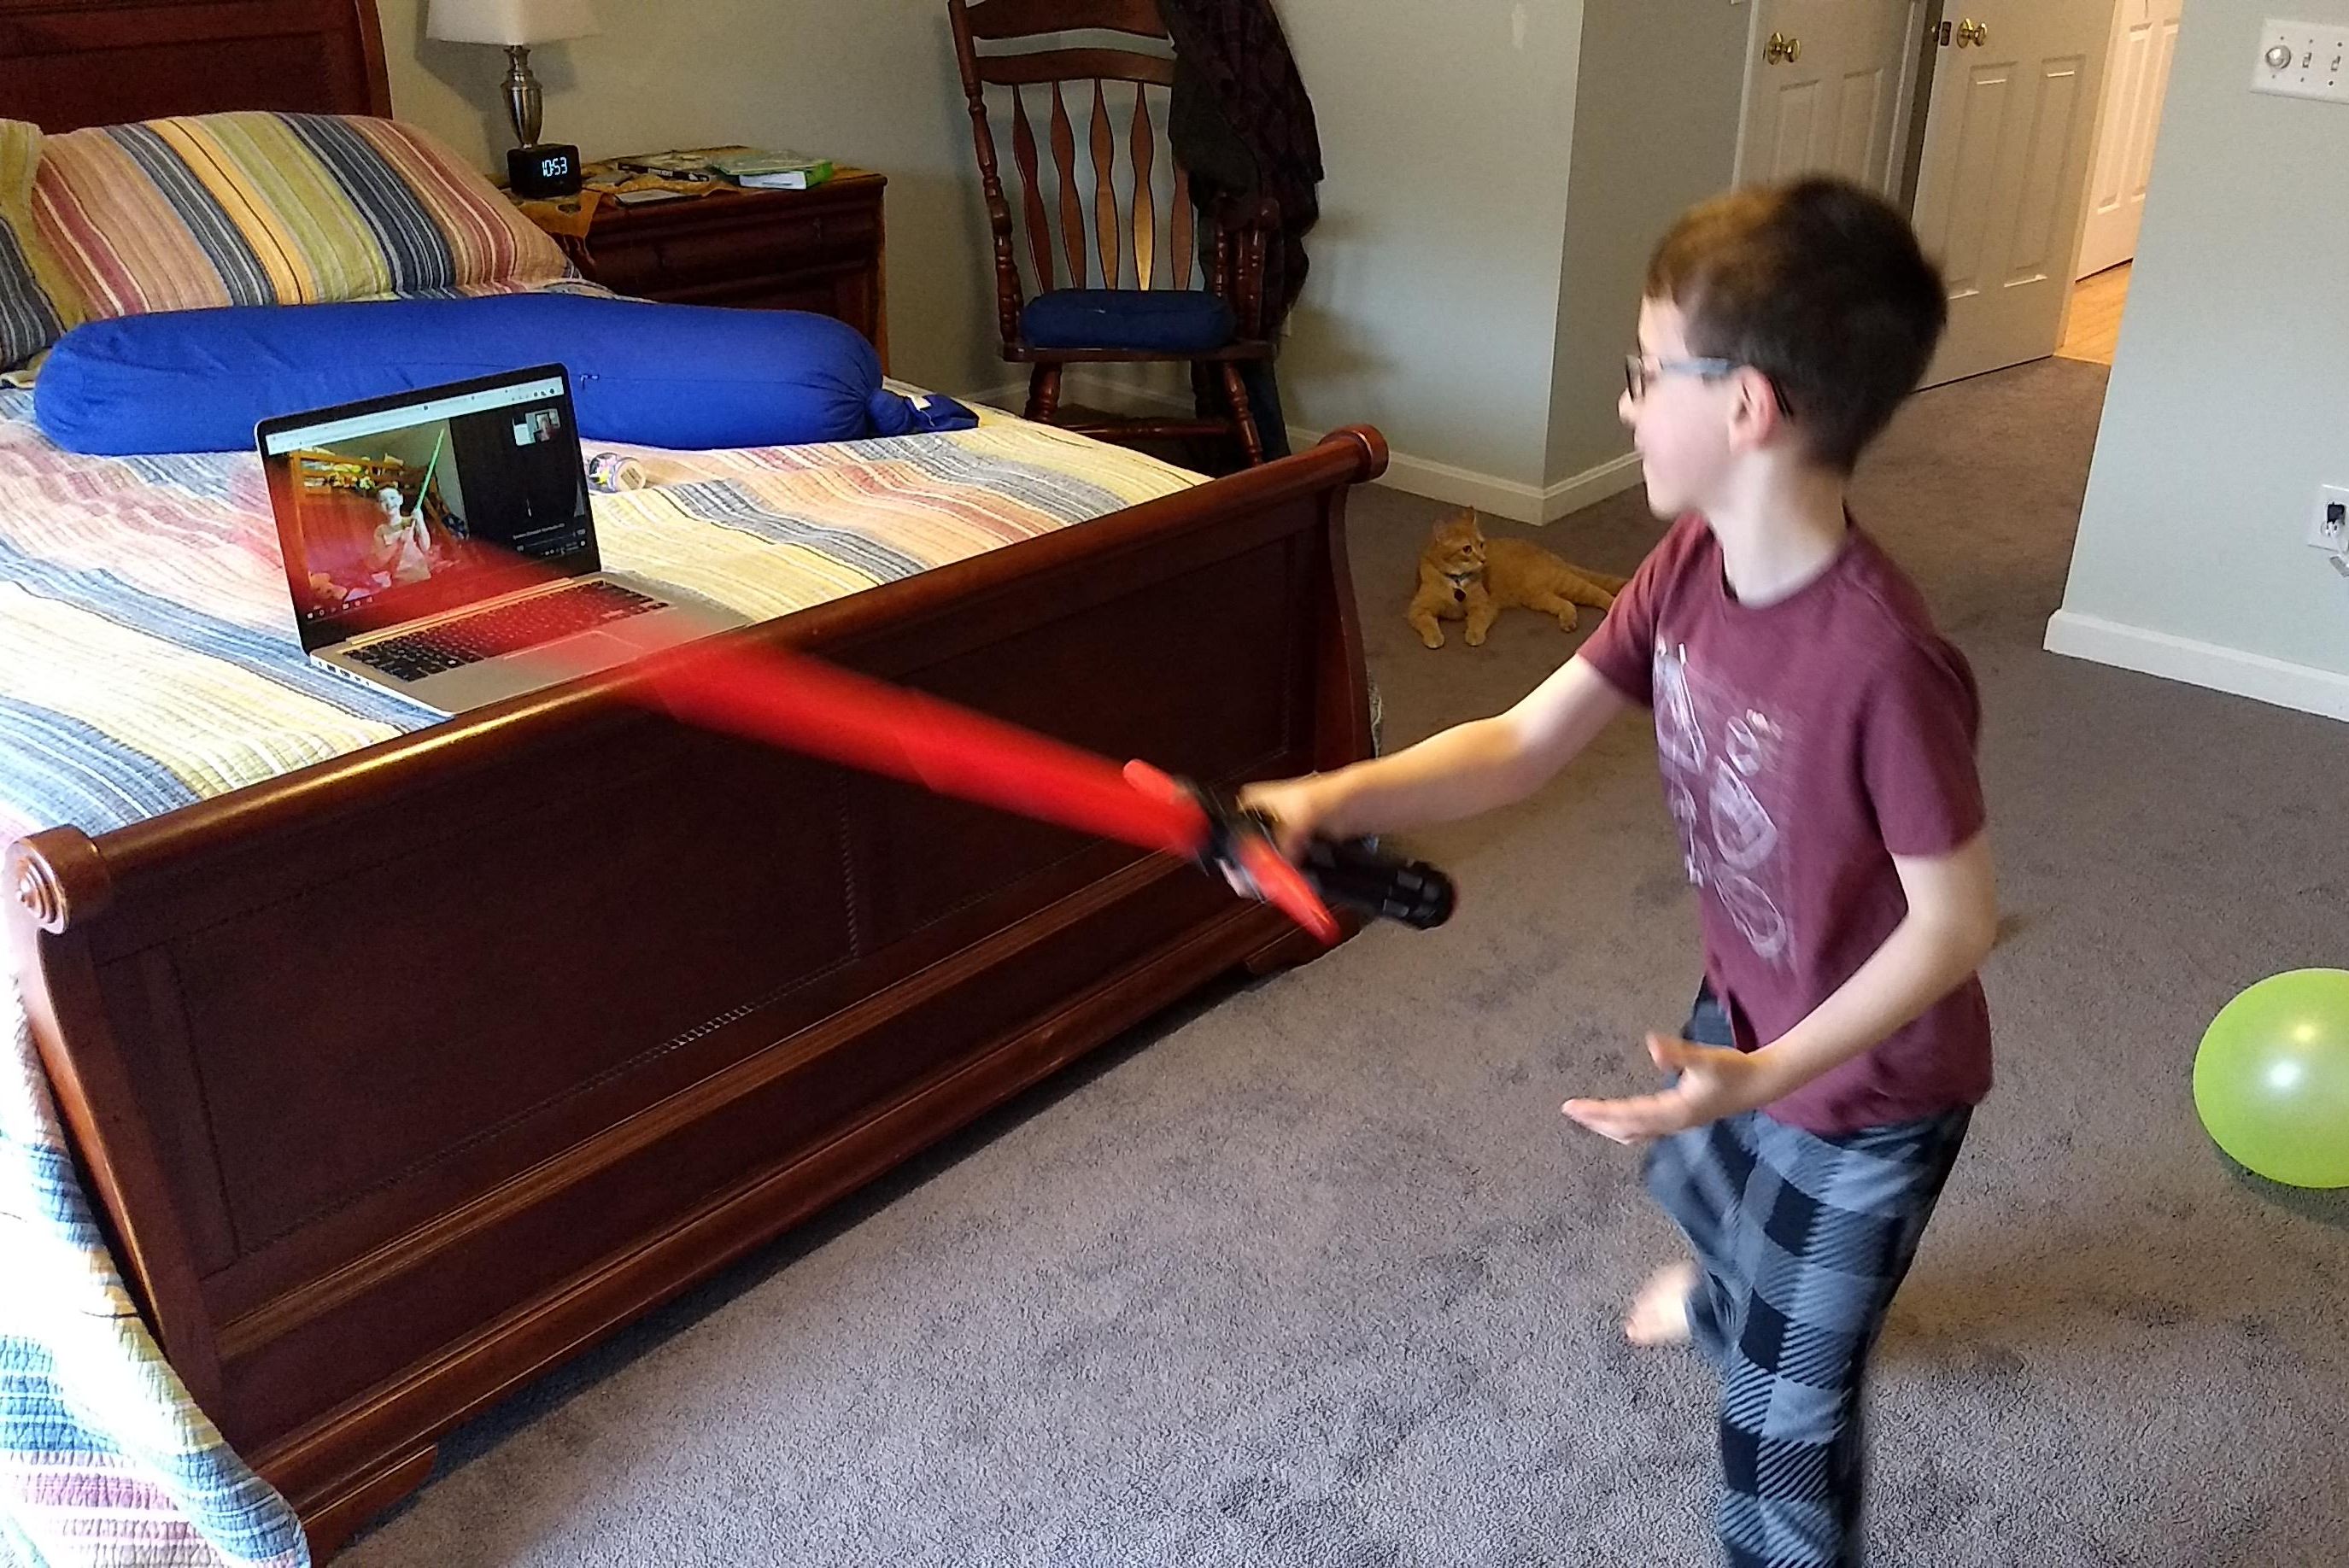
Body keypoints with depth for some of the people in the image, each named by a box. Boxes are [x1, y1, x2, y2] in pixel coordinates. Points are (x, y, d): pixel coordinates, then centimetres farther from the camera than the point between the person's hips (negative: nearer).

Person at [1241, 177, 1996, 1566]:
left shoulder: (1882, 661, -38)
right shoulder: (1693, 562, -14)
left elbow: (1958, 917, -28)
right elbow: (1525, 744, -12)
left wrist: (1766, 1075, -35)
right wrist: (1334, 798, -26)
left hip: (1869, 1078, -8)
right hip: (1748, 1007, 9)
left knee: (1781, 1401, 6)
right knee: (1691, 1166, 38)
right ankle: (1739, 1277, 73)